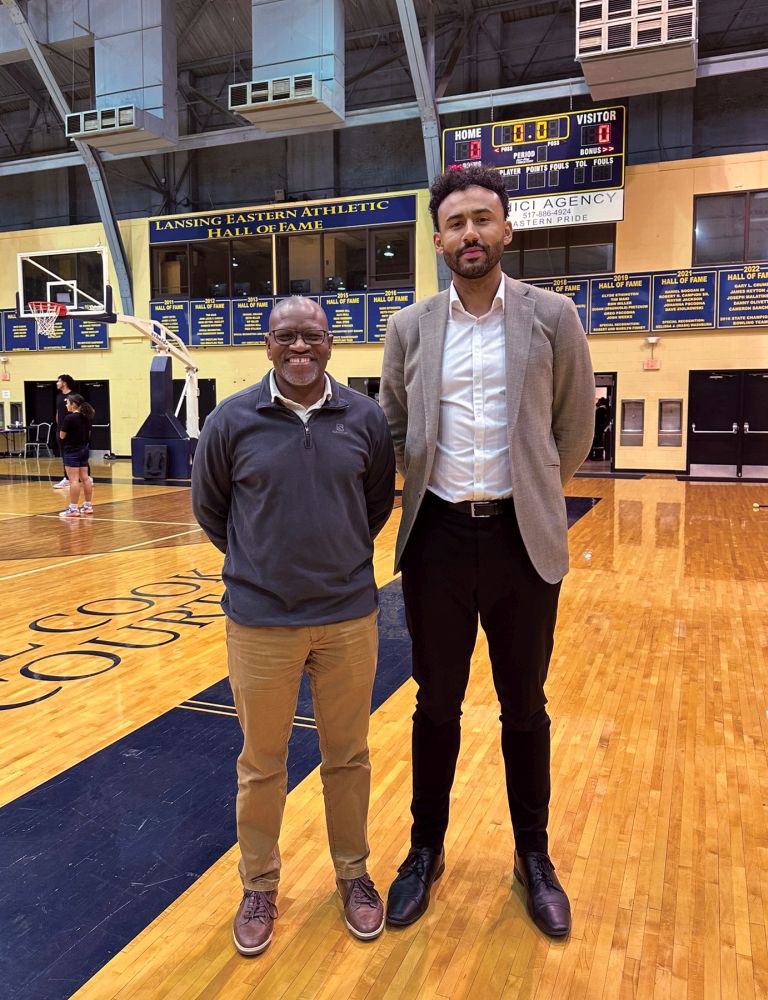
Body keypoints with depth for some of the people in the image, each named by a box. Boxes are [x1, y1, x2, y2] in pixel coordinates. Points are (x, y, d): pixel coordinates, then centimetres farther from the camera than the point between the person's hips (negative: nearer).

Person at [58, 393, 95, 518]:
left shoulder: (69, 418, -15)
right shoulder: (87, 417, 7)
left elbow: (62, 436, -9)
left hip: (72, 451, -8)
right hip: (84, 449, 8)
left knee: (74, 480, -7)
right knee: (85, 478, 11)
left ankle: (73, 509, -7)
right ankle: (88, 506, 15)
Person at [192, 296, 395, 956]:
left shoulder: (366, 418, -3)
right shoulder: (233, 420, -7)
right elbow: (209, 507, 7)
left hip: (349, 617, 1)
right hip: (260, 622, -1)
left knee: (348, 757, 16)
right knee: (261, 765, 14)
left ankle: (353, 873, 39)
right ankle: (259, 885, 37)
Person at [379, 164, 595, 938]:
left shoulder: (552, 317, -1)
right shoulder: (409, 328, 3)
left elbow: (575, 426, 7)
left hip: (521, 538, -1)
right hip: (437, 537, 1)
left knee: (524, 707, 13)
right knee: (436, 705, 13)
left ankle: (533, 856, 34)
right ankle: (426, 850, 33)